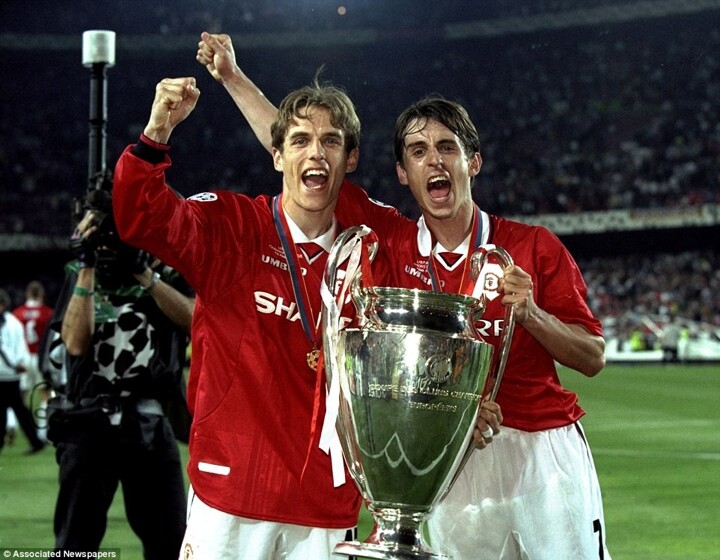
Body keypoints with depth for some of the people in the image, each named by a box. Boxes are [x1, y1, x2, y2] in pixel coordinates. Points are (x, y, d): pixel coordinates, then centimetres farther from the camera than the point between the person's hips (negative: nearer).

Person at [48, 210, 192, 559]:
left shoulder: (168, 273, 8)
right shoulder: (80, 275, 8)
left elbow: (191, 317, -12)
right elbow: (76, 343, -6)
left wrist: (144, 271, -18)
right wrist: (87, 268, -9)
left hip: (150, 426, 1)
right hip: (88, 424, 0)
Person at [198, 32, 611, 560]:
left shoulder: (535, 246, 1)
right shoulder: (391, 244, 6)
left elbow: (593, 358, 2)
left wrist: (530, 313, -15)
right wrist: (233, 78, 15)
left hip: (545, 451, -1)